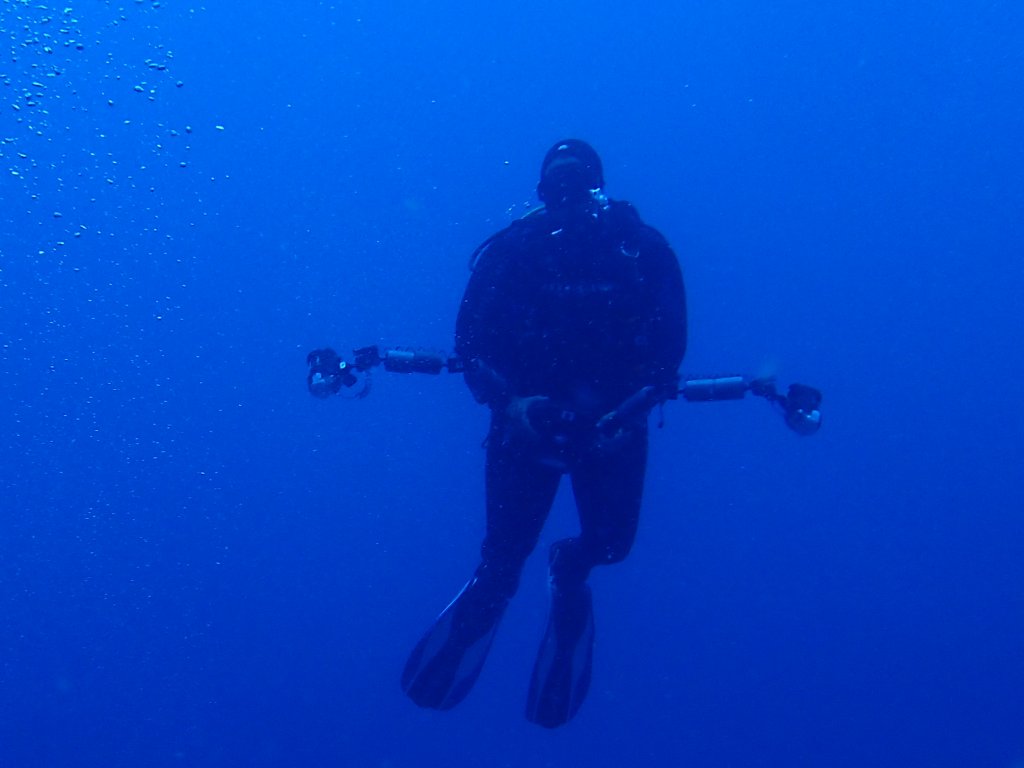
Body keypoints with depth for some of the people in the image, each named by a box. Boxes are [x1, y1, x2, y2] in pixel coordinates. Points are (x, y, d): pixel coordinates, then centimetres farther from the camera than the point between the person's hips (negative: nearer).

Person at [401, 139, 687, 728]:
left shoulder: (644, 248, -6)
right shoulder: (512, 250, -8)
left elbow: (670, 343, -6)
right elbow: (471, 339, -7)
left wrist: (633, 408, -20)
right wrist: (508, 401, -22)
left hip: (613, 422, 1)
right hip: (531, 417, -1)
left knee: (611, 541, -7)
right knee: (506, 551, -3)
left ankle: (570, 569, 33)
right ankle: (495, 583, 37)